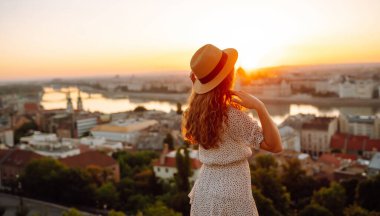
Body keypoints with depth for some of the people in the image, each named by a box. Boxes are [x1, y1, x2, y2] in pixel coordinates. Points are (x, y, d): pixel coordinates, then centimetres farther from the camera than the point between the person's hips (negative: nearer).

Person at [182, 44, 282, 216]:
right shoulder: (232, 115, -24)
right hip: (230, 194, -7)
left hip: (205, 190, 7)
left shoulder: (198, 110, -3)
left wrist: (196, 85, 10)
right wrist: (259, 107, -34)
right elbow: (275, 146, -23)